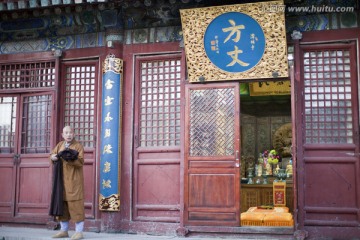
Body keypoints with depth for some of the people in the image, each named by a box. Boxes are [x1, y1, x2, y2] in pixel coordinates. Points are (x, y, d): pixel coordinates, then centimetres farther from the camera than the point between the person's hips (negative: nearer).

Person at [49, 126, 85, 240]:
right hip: (61, 179, 6)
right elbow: (52, 154, 16)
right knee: (61, 203, 9)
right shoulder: (60, 145, 14)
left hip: (74, 180, -6)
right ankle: (64, 230, 20)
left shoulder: (78, 146, -5)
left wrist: (69, 158, -30)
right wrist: (53, 157, -7)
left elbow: (80, 162, -15)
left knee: (75, 204, -7)